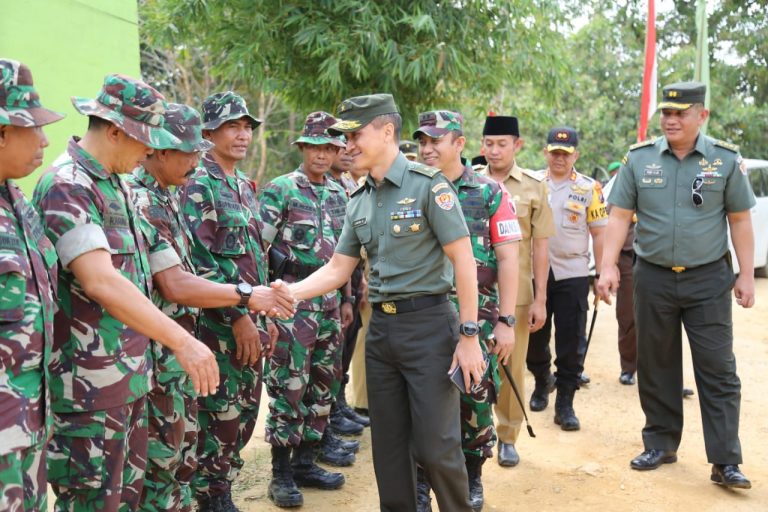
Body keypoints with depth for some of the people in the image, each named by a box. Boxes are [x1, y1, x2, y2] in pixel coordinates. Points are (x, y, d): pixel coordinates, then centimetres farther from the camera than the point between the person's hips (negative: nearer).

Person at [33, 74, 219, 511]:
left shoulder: (115, 182, 12)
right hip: (91, 381, -9)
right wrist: (182, 342, -30)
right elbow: (100, 282, -28)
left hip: (129, 372, 9)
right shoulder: (66, 187, -17)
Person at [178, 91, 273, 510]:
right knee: (220, 416, -1)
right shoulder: (197, 184, -11)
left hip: (250, 317, 9)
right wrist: (238, 317, -19)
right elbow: (198, 261, -20)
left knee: (246, 410, 15)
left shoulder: (243, 185, 15)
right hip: (217, 322, -8)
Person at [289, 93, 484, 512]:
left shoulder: (428, 184, -10)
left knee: (435, 445, -2)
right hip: (380, 329, 7)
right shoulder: (359, 201, 10)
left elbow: (464, 261, -12)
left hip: (429, 324, -6)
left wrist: (469, 335, -15)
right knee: (388, 444, 13)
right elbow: (337, 269, 12)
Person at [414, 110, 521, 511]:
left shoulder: (490, 194, 0)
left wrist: (506, 321, -7)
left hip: (477, 316, -1)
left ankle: (472, 477, 28)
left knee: (476, 399, 6)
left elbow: (507, 259, -2)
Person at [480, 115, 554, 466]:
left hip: (516, 291, -1)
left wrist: (540, 299, -2)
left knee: (512, 366, 7)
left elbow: (540, 247, 1)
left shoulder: (534, 187, 2)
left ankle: (507, 437, 21)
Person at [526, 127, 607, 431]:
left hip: (573, 275, -2)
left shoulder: (589, 188, -1)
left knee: (571, 343, 0)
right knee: (534, 336, 13)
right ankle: (542, 381, 38)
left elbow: (599, 234, 0)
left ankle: (565, 404, 10)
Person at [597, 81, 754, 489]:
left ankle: (725, 462, 8)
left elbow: (739, 220, 2)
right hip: (653, 278, 2)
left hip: (708, 279, -1)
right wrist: (608, 267, -9)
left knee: (718, 371, 0)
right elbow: (620, 216, 0)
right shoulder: (638, 159, 0)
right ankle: (660, 445, 26)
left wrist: (747, 275, -1)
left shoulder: (726, 159, -2)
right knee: (656, 367, 11)